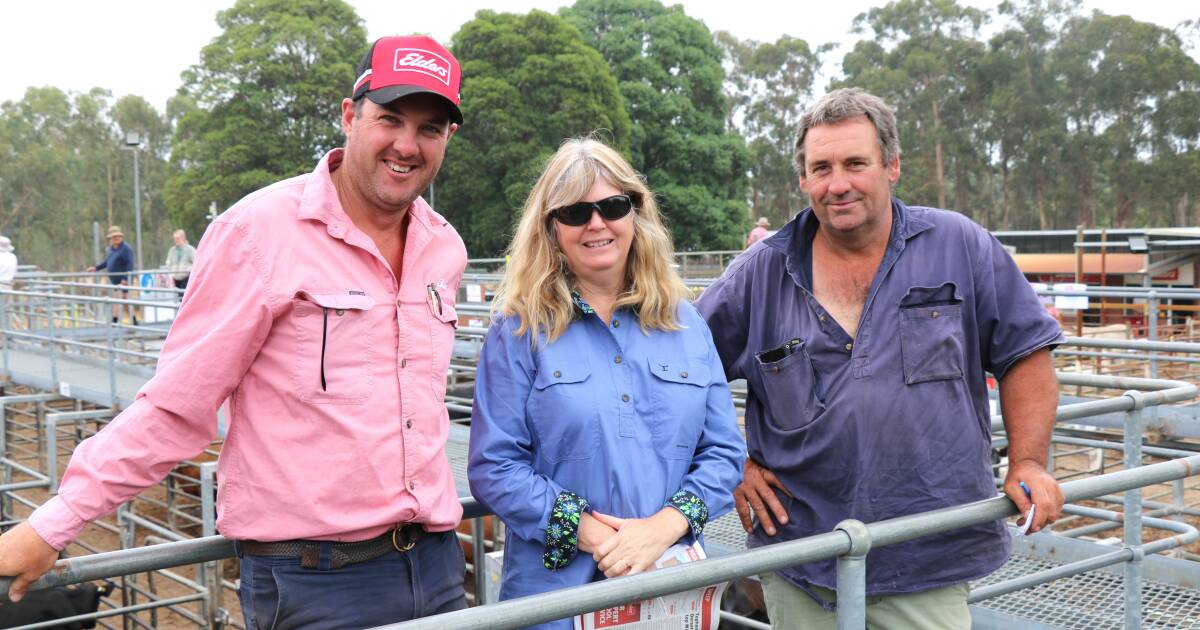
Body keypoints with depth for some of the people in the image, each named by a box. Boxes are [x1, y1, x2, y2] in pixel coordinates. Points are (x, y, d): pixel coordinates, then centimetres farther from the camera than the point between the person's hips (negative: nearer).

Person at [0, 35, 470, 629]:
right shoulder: (261, 230, -10)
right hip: (315, 581, -5)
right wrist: (51, 526, -8)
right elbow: (176, 403, -8)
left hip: (435, 560, 5)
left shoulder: (445, 248, 7)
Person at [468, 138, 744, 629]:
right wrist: (587, 532, -18)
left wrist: (664, 525, -13)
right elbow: (494, 467, -8)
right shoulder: (520, 329, -4)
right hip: (555, 589, -2)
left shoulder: (685, 325, 5)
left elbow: (724, 452, 3)